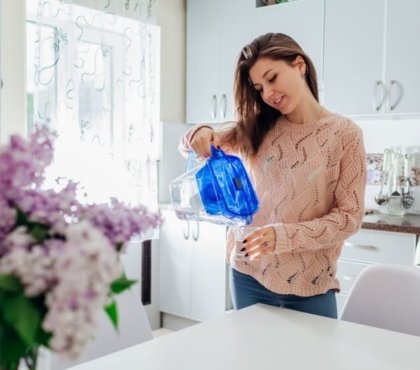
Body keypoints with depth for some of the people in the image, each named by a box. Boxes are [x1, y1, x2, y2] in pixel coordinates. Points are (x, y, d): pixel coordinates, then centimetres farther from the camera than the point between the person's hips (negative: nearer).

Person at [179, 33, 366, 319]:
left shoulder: (345, 134, -6)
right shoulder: (257, 129, 4)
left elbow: (349, 216, -9)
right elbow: (191, 146, 9)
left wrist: (283, 236, -23)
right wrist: (201, 134, -15)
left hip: (311, 287, -3)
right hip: (249, 275, 3)